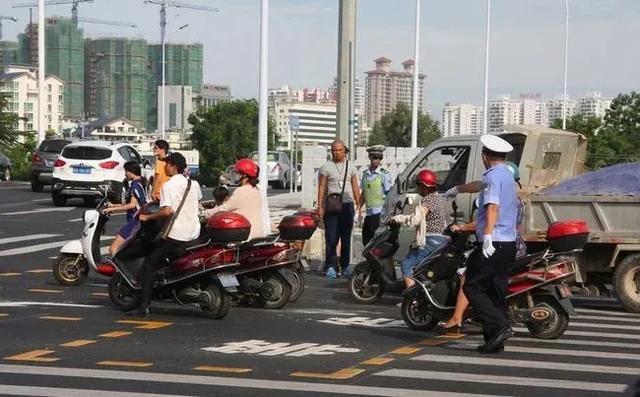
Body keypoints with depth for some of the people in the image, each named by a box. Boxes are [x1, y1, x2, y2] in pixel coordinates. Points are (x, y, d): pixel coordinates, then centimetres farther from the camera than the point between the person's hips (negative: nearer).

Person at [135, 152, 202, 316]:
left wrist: (147, 217, -10)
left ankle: (144, 305, -9)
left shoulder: (168, 186, -12)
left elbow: (167, 211, -22)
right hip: (194, 233, 7)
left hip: (175, 235, -7)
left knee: (148, 267, -2)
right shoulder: (194, 184, 10)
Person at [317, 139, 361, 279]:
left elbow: (355, 187, 13)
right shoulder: (326, 167, 0)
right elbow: (321, 188, -1)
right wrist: (320, 207, -7)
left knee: (346, 238, 8)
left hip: (347, 205, 3)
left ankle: (345, 266, 15)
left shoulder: (350, 166, 10)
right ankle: (331, 267, -5)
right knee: (331, 238, -8)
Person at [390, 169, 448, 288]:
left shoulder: (426, 201, -15)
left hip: (430, 241, -10)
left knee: (406, 265, -7)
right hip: (442, 238, 10)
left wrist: (397, 218, -16)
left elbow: (415, 219, -26)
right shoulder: (439, 199, 15)